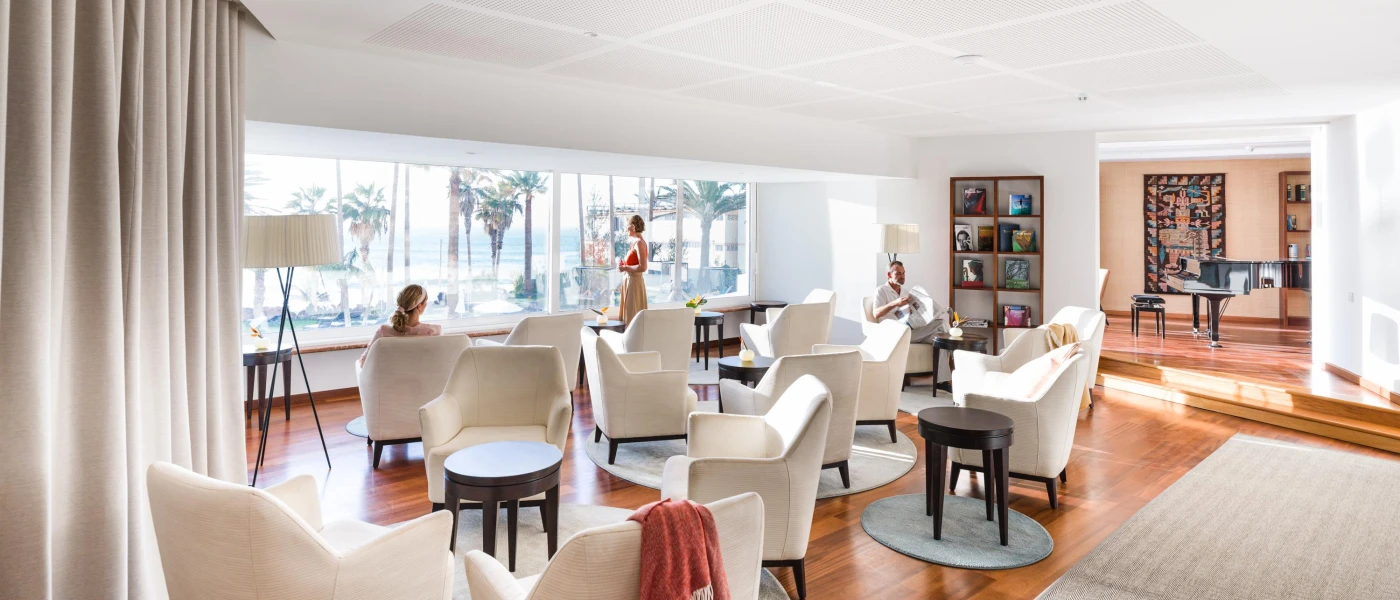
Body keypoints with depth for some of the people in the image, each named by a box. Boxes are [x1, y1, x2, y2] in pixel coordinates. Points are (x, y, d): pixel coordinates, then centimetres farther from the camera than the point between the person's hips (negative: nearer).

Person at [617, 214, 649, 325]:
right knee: (629, 313, 14)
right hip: (630, 281, 10)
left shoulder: (639, 242, -15)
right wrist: (624, 265, 6)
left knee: (633, 314, -4)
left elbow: (642, 267, -24)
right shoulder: (636, 242, 13)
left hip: (634, 282, -10)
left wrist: (625, 268, -15)